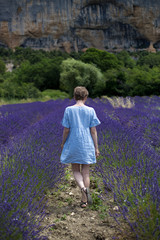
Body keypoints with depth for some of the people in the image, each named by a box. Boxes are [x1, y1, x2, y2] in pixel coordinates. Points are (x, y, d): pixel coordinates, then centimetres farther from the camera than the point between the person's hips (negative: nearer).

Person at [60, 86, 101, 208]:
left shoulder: (68, 110, -6)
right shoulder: (90, 110, -4)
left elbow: (66, 130, -4)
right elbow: (93, 131, -4)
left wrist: (63, 143, 12)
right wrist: (96, 147, 3)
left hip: (73, 145, -1)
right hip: (87, 145, 1)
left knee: (76, 171, 15)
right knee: (85, 172, 11)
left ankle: (83, 188, -14)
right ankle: (84, 201, 16)